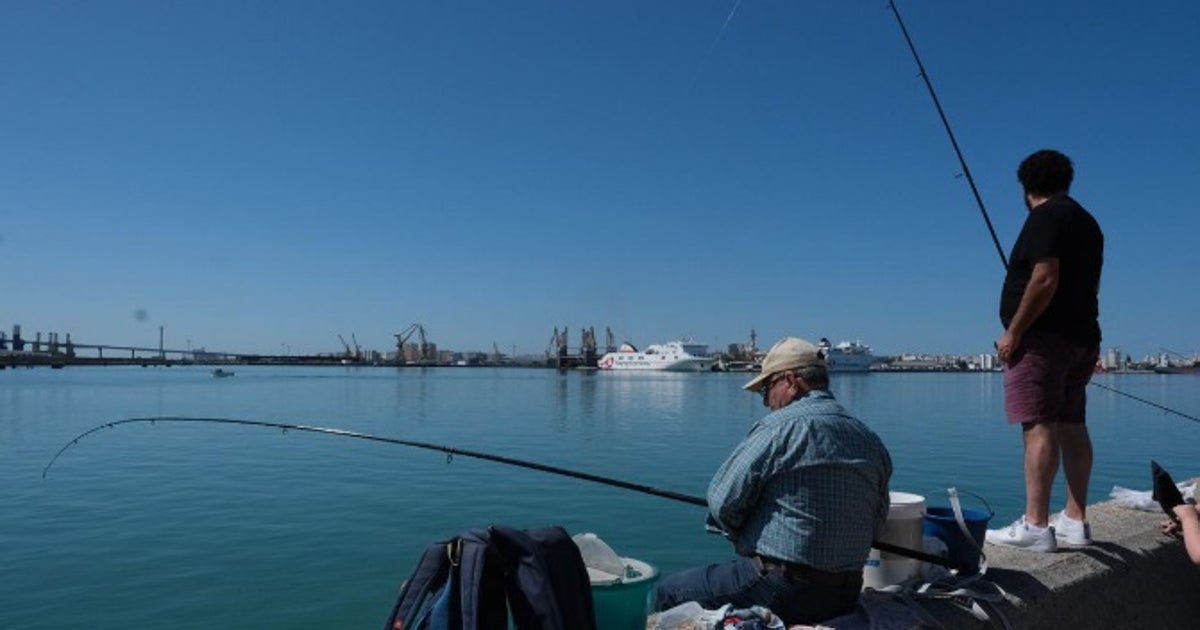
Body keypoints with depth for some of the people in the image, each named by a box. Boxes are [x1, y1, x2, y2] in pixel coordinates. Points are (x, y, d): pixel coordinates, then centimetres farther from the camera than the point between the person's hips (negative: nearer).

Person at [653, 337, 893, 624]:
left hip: (781, 590, -8)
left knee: (668, 592, 8)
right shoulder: (872, 442, 6)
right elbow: (876, 526, 13)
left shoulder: (780, 426, -15)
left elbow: (723, 501, -14)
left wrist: (744, 539, 6)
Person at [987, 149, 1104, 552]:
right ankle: (1075, 520, 13)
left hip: (1044, 336, -9)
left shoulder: (1046, 216, -8)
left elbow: (1045, 280, -19)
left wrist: (1014, 331, -16)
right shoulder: (1087, 222, 20)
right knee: (1072, 426, 9)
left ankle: (1035, 526, -14)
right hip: (1082, 337, 10)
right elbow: (1089, 287, 21)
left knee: (1039, 427, -12)